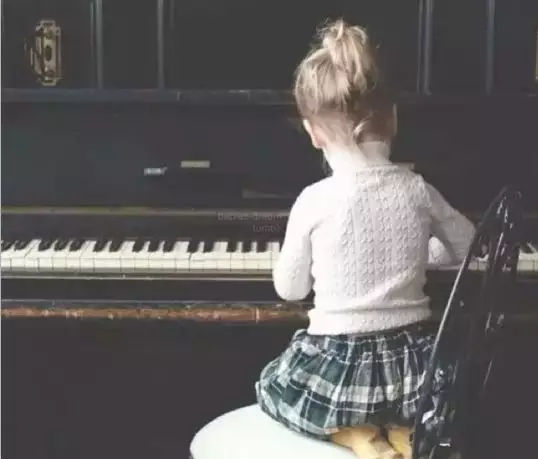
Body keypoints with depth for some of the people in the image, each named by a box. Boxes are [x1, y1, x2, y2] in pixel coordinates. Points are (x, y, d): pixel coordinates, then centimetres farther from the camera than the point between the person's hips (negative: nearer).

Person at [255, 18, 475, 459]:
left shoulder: (314, 201, -14)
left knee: (270, 383, 31)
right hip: (411, 368, 3)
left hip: (333, 371, -3)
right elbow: (469, 247, 15)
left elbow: (289, 289, 2)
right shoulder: (418, 190, -5)